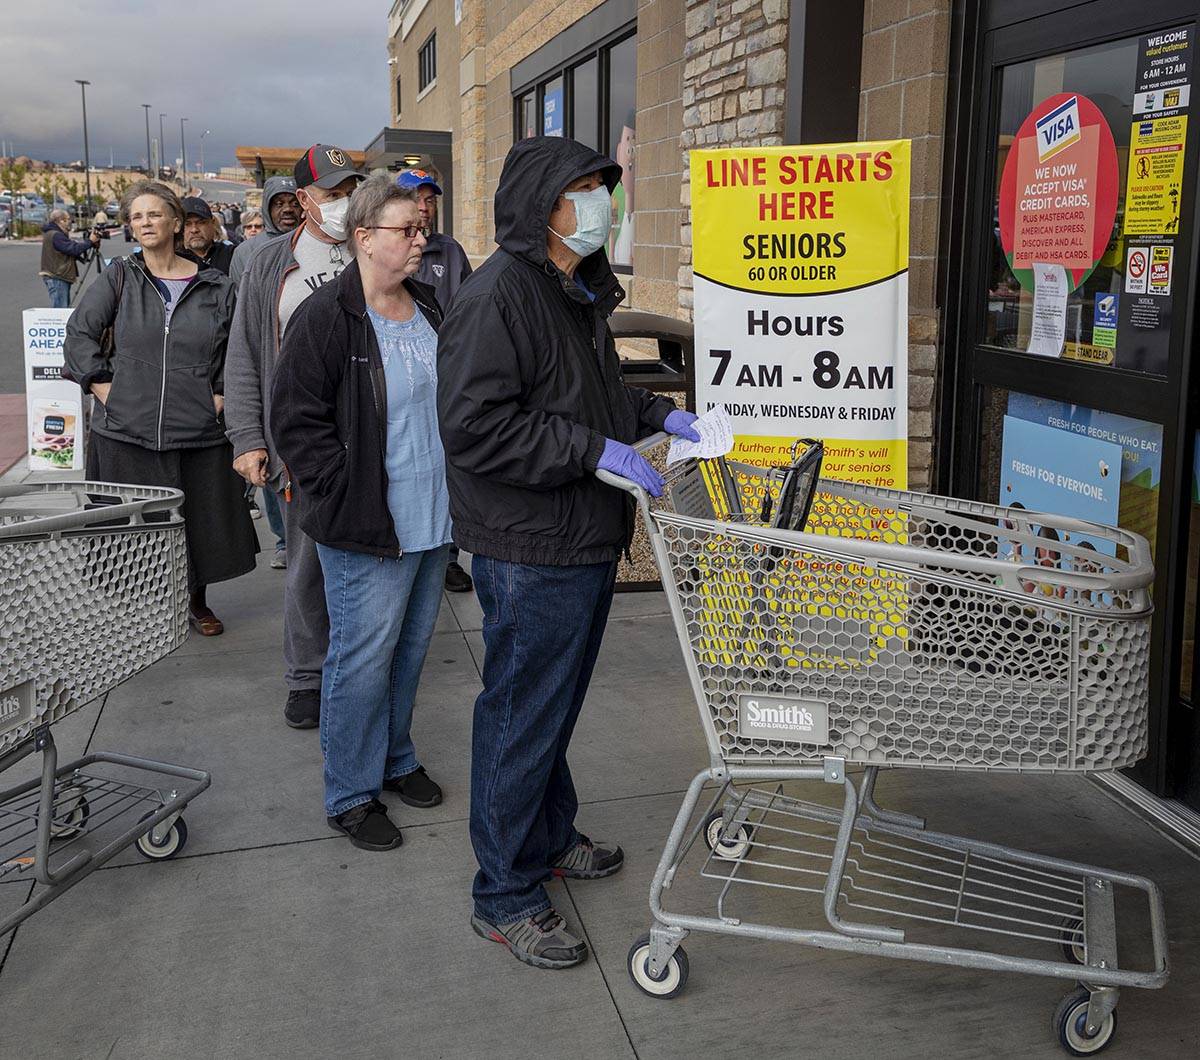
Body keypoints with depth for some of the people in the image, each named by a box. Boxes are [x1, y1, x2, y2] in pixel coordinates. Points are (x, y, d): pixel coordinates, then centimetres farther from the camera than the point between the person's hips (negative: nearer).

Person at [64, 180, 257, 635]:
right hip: (127, 431, 0)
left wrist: (222, 394, 1)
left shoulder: (214, 287, 4)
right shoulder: (119, 279, 4)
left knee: (201, 520, 10)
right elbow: (79, 334, 4)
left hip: (198, 431, 1)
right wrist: (103, 386, -4)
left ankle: (197, 602, 31)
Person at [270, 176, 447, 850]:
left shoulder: (430, 309, 10)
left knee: (412, 647, 18)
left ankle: (395, 758, 37)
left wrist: (457, 487, 13)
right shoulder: (325, 319, -13)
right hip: (368, 529, -7)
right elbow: (298, 420, -13)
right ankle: (351, 794, 16)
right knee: (363, 657, 1)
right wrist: (349, 495, -15)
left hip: (433, 519, 7)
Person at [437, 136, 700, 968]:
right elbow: (475, 427, -25)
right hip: (531, 551, -10)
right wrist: (596, 451, -25)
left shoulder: (580, 291, 14)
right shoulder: (498, 295, -18)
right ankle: (505, 897, 16)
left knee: (557, 703, 23)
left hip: (586, 539, 10)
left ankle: (549, 839, 42)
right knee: (522, 716, 1)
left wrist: (656, 416, 11)